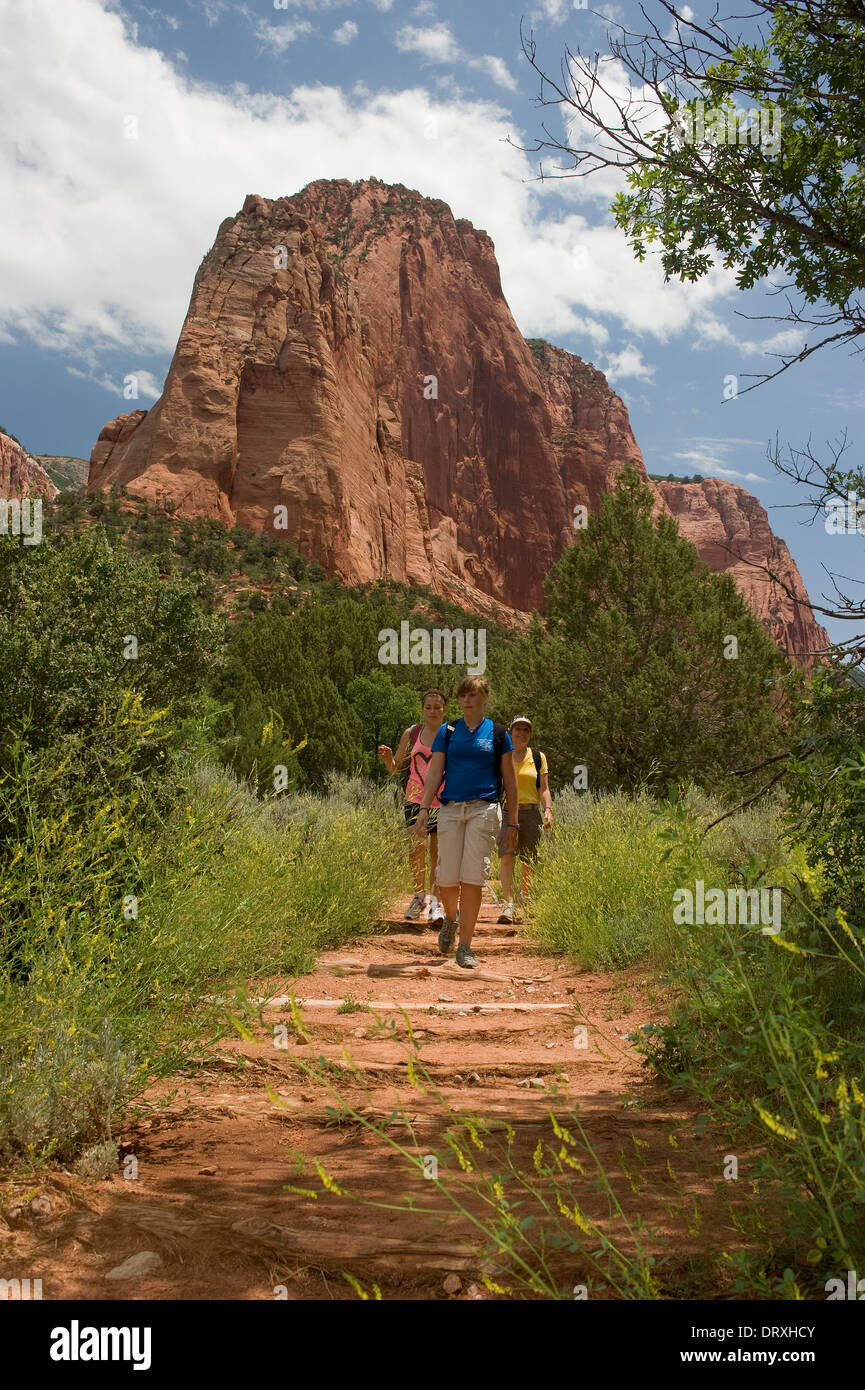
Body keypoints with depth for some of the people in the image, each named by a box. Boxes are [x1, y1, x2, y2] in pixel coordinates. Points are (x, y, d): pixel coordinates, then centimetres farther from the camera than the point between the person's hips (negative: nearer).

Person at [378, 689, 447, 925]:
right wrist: (387, 757, -9)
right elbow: (395, 767, 12)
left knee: (438, 852, -4)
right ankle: (419, 896, 22)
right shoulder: (412, 733, 6)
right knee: (416, 849, 5)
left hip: (443, 801, -2)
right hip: (416, 799, 2)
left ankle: (435, 902, 0)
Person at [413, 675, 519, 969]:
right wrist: (424, 808, -5)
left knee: (472, 878, -8)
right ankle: (451, 918, 32)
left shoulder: (497, 733, 7)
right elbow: (434, 774, 8)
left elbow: (509, 781, 9)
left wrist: (512, 822, 6)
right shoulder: (447, 732, 11)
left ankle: (465, 947, 1)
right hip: (450, 809, 2)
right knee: (447, 880, -2)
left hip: (484, 809, -1)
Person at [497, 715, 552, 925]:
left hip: (531, 813, 2)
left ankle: (526, 901, 22)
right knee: (507, 858, -15)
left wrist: (548, 810, -7)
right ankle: (508, 904, -18)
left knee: (528, 862, 4)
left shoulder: (539, 758, 11)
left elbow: (544, 789, 8)